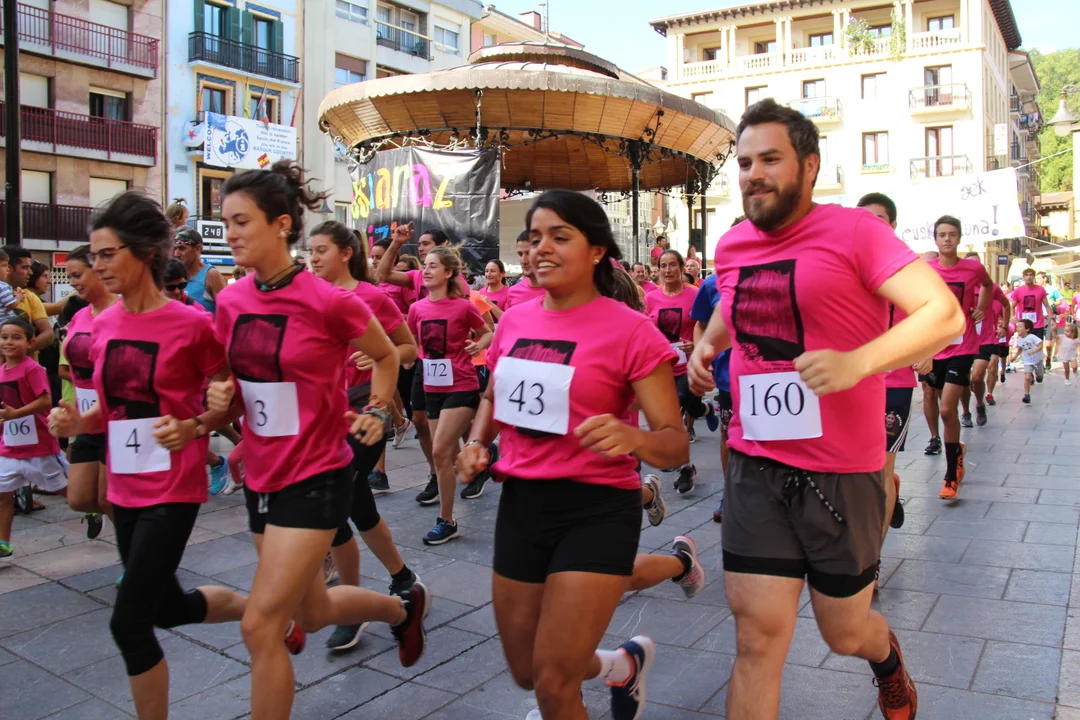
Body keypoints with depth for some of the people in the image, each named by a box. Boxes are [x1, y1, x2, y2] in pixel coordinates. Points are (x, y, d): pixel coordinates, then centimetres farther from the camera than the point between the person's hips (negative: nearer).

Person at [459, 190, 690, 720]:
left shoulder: (631, 331, -13)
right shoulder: (513, 321, 3)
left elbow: (676, 443, -14)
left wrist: (632, 438, -36)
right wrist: (476, 444, 2)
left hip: (597, 509, -6)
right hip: (520, 503, 6)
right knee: (526, 672, 18)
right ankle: (625, 664, 48)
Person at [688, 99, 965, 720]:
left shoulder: (854, 230, -10)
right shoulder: (732, 246, 6)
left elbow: (944, 314, -18)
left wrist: (857, 362, -33)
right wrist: (707, 344, 9)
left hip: (842, 473, -3)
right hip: (756, 469, 4)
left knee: (845, 634, 16)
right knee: (758, 636, 1)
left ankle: (888, 658, 54)